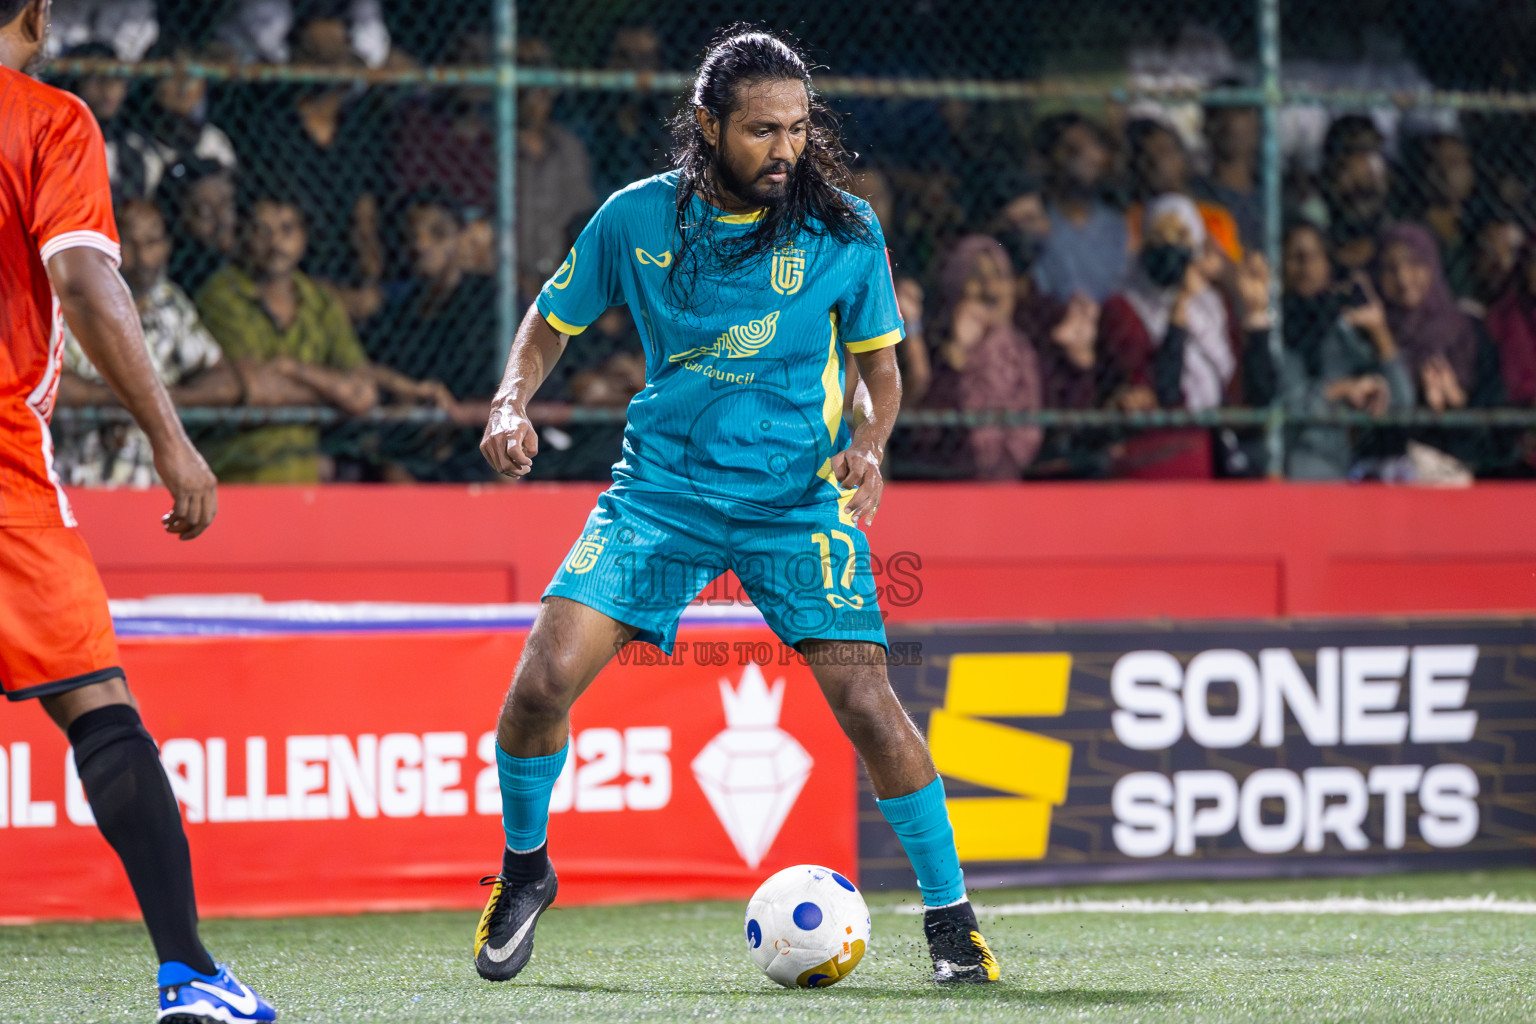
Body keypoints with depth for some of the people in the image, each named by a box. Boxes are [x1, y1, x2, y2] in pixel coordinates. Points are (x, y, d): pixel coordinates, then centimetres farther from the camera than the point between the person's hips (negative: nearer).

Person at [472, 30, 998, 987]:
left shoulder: (844, 229, -5)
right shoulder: (635, 219, -3)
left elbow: (879, 361, 6)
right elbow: (551, 323, 11)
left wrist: (869, 443, -14)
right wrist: (513, 402, -8)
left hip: (797, 496, -1)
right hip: (661, 486, 1)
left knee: (866, 701, -15)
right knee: (545, 678, -13)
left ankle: (952, 919, 0)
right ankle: (524, 868, 14)